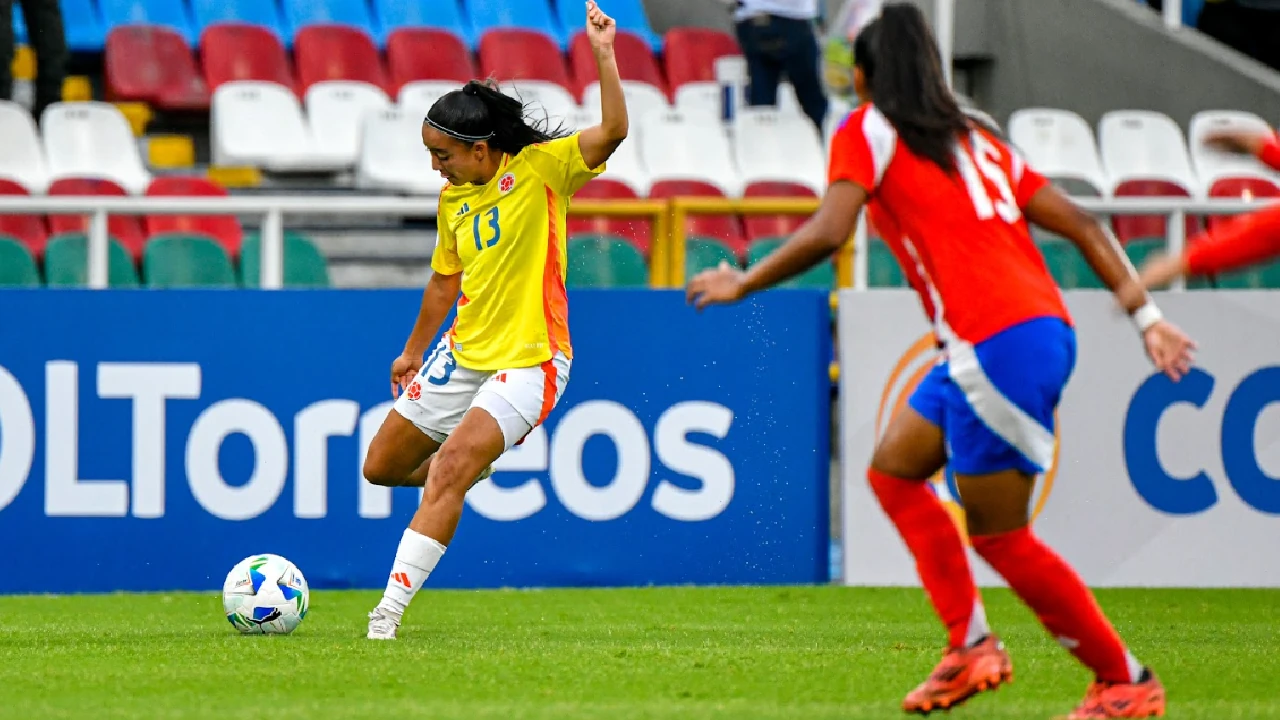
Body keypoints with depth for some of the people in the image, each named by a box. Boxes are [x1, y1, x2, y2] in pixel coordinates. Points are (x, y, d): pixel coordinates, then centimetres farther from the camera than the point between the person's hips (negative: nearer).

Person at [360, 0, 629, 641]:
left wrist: (604, 54, -35)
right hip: (463, 353, 8)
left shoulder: (540, 168, -11)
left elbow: (613, 131, -25)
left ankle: (388, 612, -22)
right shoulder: (453, 199, 6)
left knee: (448, 473, -23)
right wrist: (415, 351, 28)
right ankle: (471, 467, 41)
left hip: (528, 360, -8)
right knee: (381, 468, 13)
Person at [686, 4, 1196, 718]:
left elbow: (828, 233, -11)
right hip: (1043, 328, 8)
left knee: (997, 533, 0)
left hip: (998, 343, -8)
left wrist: (741, 285, 2)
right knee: (893, 470, 18)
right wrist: (1146, 315, 18)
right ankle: (972, 646, 12)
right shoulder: (975, 138, 24)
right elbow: (1080, 224, 18)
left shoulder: (867, 130, 4)